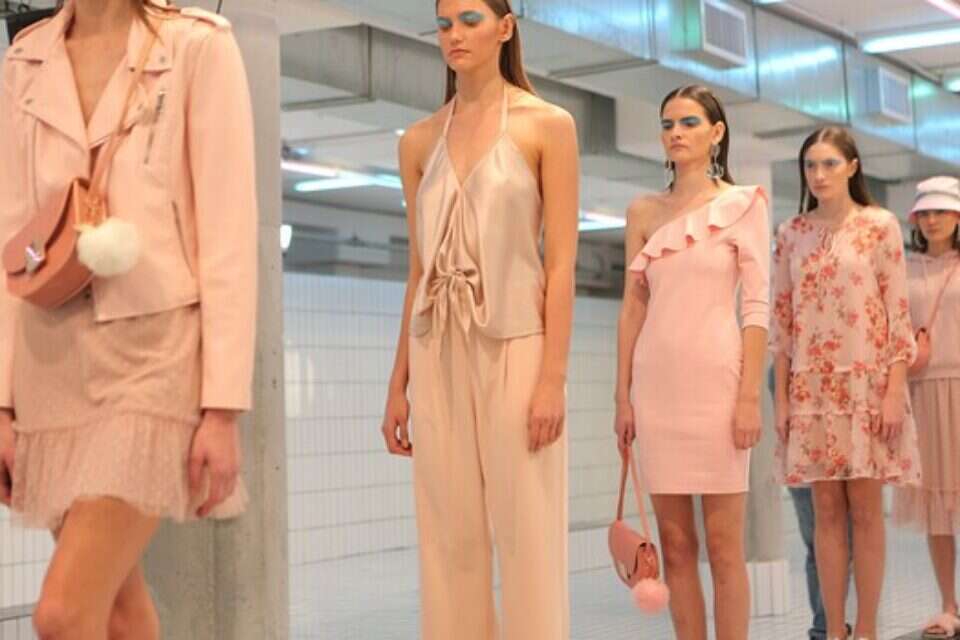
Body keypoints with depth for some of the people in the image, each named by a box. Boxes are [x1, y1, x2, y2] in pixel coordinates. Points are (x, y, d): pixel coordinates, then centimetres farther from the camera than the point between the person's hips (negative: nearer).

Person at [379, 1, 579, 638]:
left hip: (513, 347, -4)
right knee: (449, 537, 6)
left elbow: (562, 262, -6)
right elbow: (419, 267, 13)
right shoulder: (420, 141, 11)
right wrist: (399, 382, 10)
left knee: (526, 534, -2)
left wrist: (553, 377, -14)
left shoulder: (548, 125, -1)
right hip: (438, 353, 4)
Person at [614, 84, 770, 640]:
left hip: (715, 379, -3)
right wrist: (623, 395, 5)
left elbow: (757, 306, -4)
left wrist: (750, 395, -12)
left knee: (724, 543, -2)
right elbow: (633, 307, 11)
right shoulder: (643, 212, 12)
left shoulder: (743, 204, 2)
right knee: (675, 542, 6)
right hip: (657, 382, 4)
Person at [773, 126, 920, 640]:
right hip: (811, 387, 2)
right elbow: (782, 318, 7)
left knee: (865, 509, 0)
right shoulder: (791, 234, 7)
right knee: (827, 511, 4)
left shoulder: (880, 226, -1)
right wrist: (780, 396, 2)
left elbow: (898, 313, -3)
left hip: (867, 382, -2)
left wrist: (895, 391, -10)